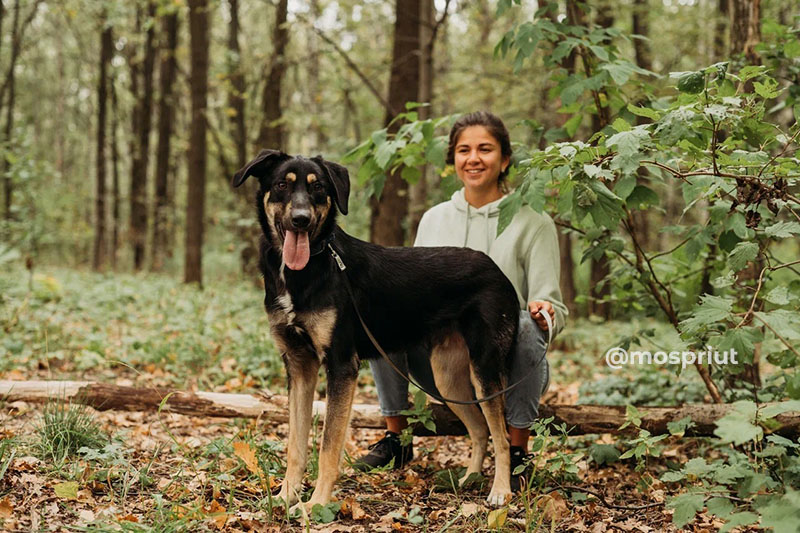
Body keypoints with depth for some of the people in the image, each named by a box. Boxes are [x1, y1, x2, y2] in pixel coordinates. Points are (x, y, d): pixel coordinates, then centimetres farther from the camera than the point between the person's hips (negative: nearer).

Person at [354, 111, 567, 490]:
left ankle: (518, 451, -15)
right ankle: (395, 438, -3)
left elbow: (552, 309, -4)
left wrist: (544, 313, -28)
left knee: (526, 326, -35)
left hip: (506, 371, -3)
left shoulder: (532, 224, 0)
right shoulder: (433, 219, 12)